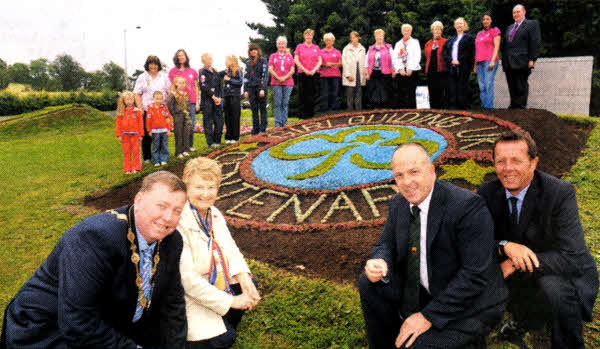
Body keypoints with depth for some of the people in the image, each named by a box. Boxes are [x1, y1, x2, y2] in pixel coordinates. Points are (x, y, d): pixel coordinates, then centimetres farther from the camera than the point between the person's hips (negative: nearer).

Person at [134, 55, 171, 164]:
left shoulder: (164, 76, 11)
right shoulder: (142, 77, 6)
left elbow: (170, 91, 14)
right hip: (147, 110, -1)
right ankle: (147, 157, 14)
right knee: (146, 134, 3)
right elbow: (137, 94, 2)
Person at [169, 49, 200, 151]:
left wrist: (197, 102, 8)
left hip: (191, 102, 2)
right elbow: (171, 88, 5)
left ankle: (190, 145, 15)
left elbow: (196, 87, 12)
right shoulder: (173, 71, 5)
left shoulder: (192, 71, 10)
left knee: (191, 125, 2)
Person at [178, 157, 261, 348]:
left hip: (215, 284, 8)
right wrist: (230, 301, -23)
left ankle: (225, 326, 13)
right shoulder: (178, 223, -27)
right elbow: (187, 279, -27)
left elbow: (231, 248, 4)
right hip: (188, 295, -8)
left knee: (249, 285, -8)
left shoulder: (214, 213, -1)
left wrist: (243, 277, -16)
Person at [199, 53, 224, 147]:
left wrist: (220, 97, 0)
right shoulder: (203, 72, -4)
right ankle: (210, 142, 2)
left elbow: (220, 86, 14)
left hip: (217, 100, 6)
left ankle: (217, 140, 16)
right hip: (207, 101, -6)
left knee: (219, 120, 5)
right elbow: (203, 87, -13)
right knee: (208, 122, -2)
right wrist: (213, 97, -14)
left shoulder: (216, 72, 16)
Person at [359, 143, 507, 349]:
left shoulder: (467, 206, -25)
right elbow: (386, 244, 7)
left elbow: (475, 275, -25)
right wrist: (379, 263, -20)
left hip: (470, 304, -6)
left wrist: (429, 316, -24)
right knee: (369, 284, -7)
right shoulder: (398, 204, -2)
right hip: (424, 291, 7)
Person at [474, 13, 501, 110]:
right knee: (481, 86, 0)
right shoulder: (479, 34, 24)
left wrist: (493, 61, -15)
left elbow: (496, 47, -4)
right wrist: (475, 65, 17)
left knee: (488, 84, -14)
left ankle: (489, 106, -15)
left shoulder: (494, 30, 7)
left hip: (489, 61, -6)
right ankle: (483, 106, 2)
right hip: (480, 62, 6)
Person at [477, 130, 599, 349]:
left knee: (553, 286, -35)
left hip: (566, 275, -5)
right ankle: (524, 317, 13)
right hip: (521, 275, 5)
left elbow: (572, 258, -27)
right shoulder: (488, 193, -9)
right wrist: (505, 246, -31)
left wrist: (515, 266, -31)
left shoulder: (560, 193, -22)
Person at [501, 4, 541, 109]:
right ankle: (513, 106, 10)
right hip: (509, 63, 6)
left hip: (521, 61, -6)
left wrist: (532, 59, -13)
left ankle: (521, 107, -6)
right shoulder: (510, 28, 26)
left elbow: (535, 42, -3)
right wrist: (504, 61, 12)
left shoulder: (532, 24, 6)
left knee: (521, 87, -7)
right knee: (512, 88, 6)